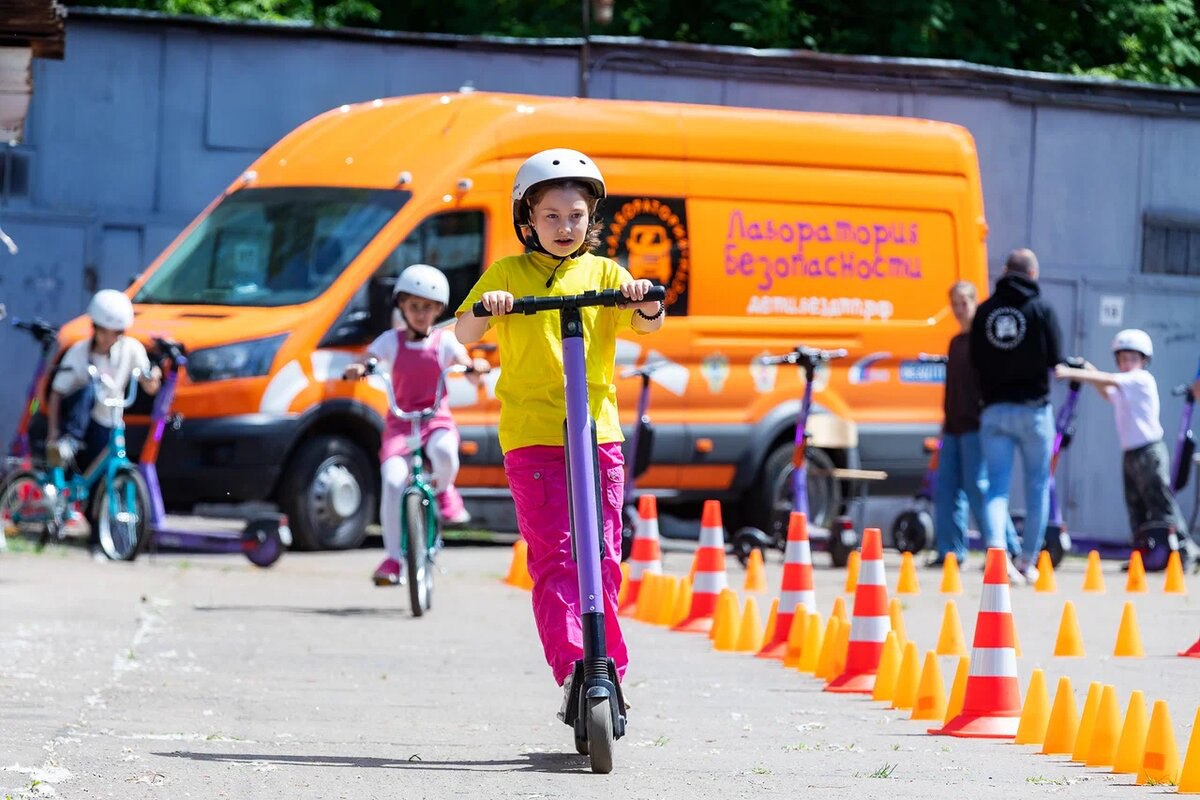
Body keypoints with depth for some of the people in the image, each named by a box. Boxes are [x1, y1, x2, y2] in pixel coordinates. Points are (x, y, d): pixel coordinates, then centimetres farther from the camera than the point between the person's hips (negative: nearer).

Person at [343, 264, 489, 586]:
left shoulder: (445, 341, 9)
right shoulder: (391, 341, 10)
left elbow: (470, 375, -1)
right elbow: (364, 362, 0)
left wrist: (477, 368, -25)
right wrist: (357, 369, -25)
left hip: (436, 420, -1)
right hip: (400, 423, 1)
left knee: (444, 452, -37)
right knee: (393, 481, -22)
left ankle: (443, 491, 0)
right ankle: (393, 558, -13)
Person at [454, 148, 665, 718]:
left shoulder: (603, 274, 11)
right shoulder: (507, 274, 7)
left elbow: (646, 325, -1)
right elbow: (465, 334, -1)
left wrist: (647, 303, -24)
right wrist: (485, 306, -22)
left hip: (598, 431, 2)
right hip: (531, 433, -2)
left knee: (602, 558, 4)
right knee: (554, 555, -10)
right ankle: (572, 669, -17)